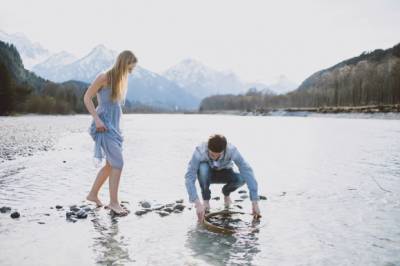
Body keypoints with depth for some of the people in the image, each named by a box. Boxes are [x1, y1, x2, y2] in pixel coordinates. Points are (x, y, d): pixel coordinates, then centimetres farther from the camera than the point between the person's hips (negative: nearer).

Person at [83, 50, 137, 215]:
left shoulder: (121, 80, 13)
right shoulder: (104, 77, -9)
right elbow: (87, 97, -8)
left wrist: (116, 126, 17)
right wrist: (97, 119, -16)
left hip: (114, 126, 8)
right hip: (104, 126, -8)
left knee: (110, 165, 14)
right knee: (118, 163, -11)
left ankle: (93, 194, 29)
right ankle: (113, 202, -4)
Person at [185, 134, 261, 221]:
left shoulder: (232, 150, -34)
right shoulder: (199, 151, -36)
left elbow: (247, 172, -35)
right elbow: (189, 177, -40)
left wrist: (254, 203, -40)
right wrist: (197, 204, -49)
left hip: (224, 173, 1)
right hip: (207, 174, -1)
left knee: (242, 178, -30)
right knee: (202, 167, -36)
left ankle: (226, 193, 4)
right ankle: (206, 199, -11)